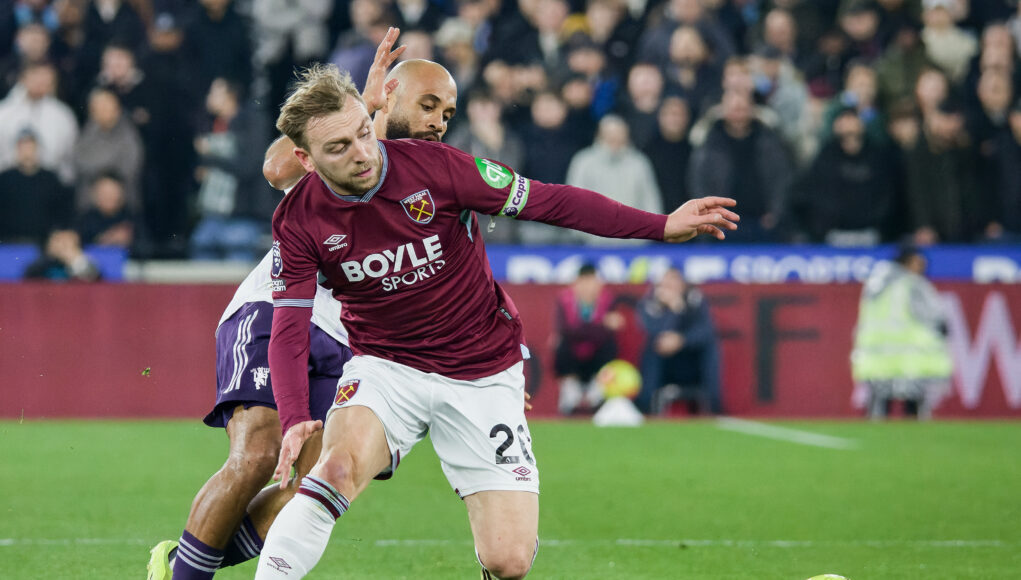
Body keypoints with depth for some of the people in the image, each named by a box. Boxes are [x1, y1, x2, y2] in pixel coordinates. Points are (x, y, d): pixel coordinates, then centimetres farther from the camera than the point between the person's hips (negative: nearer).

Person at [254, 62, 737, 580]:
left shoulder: (433, 166, -16)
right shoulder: (299, 221, -11)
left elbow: (549, 202, -10)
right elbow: (289, 330, -12)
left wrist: (661, 226, -14)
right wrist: (294, 420, -30)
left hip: (483, 373, 0)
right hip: (386, 367, 0)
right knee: (340, 465, -34)